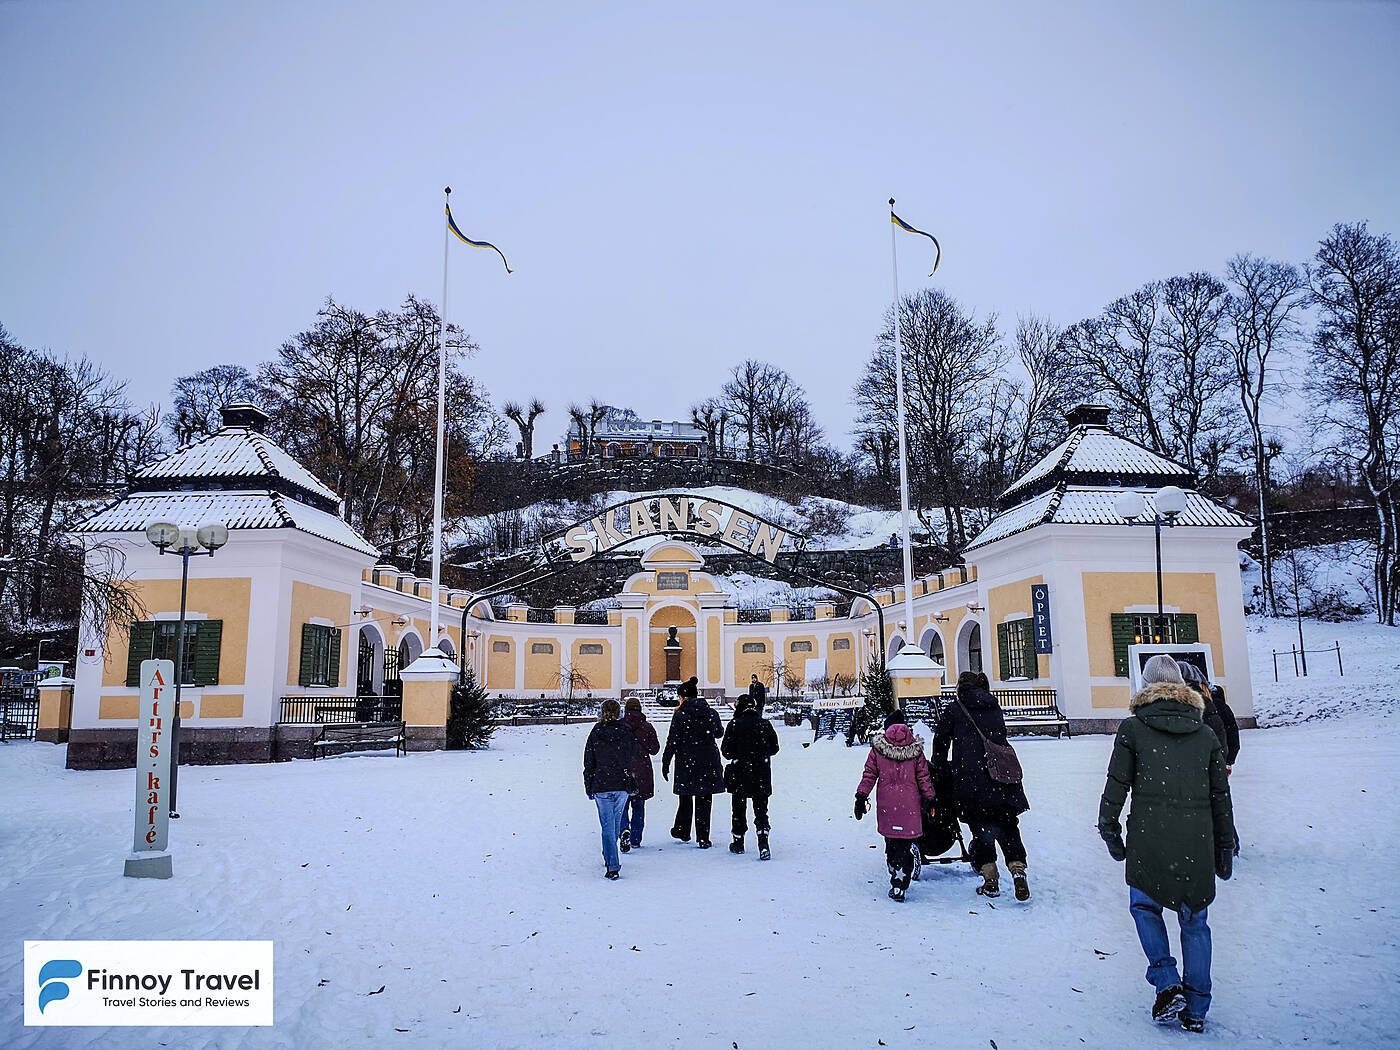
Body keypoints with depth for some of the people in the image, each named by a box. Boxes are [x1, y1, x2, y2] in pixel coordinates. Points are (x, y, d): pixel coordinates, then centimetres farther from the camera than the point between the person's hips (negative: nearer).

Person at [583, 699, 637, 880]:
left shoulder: (596, 733, -5)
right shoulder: (627, 732, -2)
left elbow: (589, 762, 0)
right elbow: (633, 756, 7)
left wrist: (589, 787, 7)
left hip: (601, 785, -2)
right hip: (623, 785, 2)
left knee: (608, 826, 0)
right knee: (616, 822, 19)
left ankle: (612, 866, -8)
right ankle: (609, 857, 35)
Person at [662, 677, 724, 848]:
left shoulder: (680, 715, -10)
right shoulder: (712, 713, 0)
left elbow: (672, 742, -8)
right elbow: (719, 733, 17)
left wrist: (665, 763, 1)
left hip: (686, 763, -2)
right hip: (709, 763, 2)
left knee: (686, 797, 17)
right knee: (704, 800, 7)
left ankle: (682, 831, 30)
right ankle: (703, 838, 7)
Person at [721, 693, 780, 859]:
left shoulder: (734, 725, -12)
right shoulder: (765, 724, -3)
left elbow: (727, 752, -10)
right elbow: (774, 748, 5)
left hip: (739, 776, -2)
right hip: (762, 776, 2)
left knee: (739, 808, 15)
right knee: (761, 810, 8)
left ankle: (738, 843, 24)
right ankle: (763, 843, -9)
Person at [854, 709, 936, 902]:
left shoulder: (878, 748, 2)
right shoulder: (915, 748, 3)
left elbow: (869, 775, 3)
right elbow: (923, 776, 7)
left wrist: (861, 797, 8)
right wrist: (929, 799, 15)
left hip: (886, 805, 0)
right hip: (910, 805, 0)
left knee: (891, 842, 13)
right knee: (907, 843, 3)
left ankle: (896, 880, 13)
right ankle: (899, 886, -4)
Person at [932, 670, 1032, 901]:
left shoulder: (953, 710, 7)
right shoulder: (994, 708, 18)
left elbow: (940, 742, 8)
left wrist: (942, 773, 21)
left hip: (970, 780, -3)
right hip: (1003, 776, 3)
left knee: (981, 829, 7)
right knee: (1008, 827, 11)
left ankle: (990, 880, 3)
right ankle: (1018, 870, -6)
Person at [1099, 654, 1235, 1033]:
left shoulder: (1132, 728, 1)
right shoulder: (1206, 734, 10)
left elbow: (1116, 785, 0)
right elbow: (1221, 796, 13)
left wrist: (1109, 830, 9)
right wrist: (1225, 846, 21)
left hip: (1149, 840, -3)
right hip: (1198, 842, 3)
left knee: (1144, 906, 17)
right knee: (1194, 921, 14)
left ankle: (1167, 983, 2)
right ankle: (1196, 1009, 18)